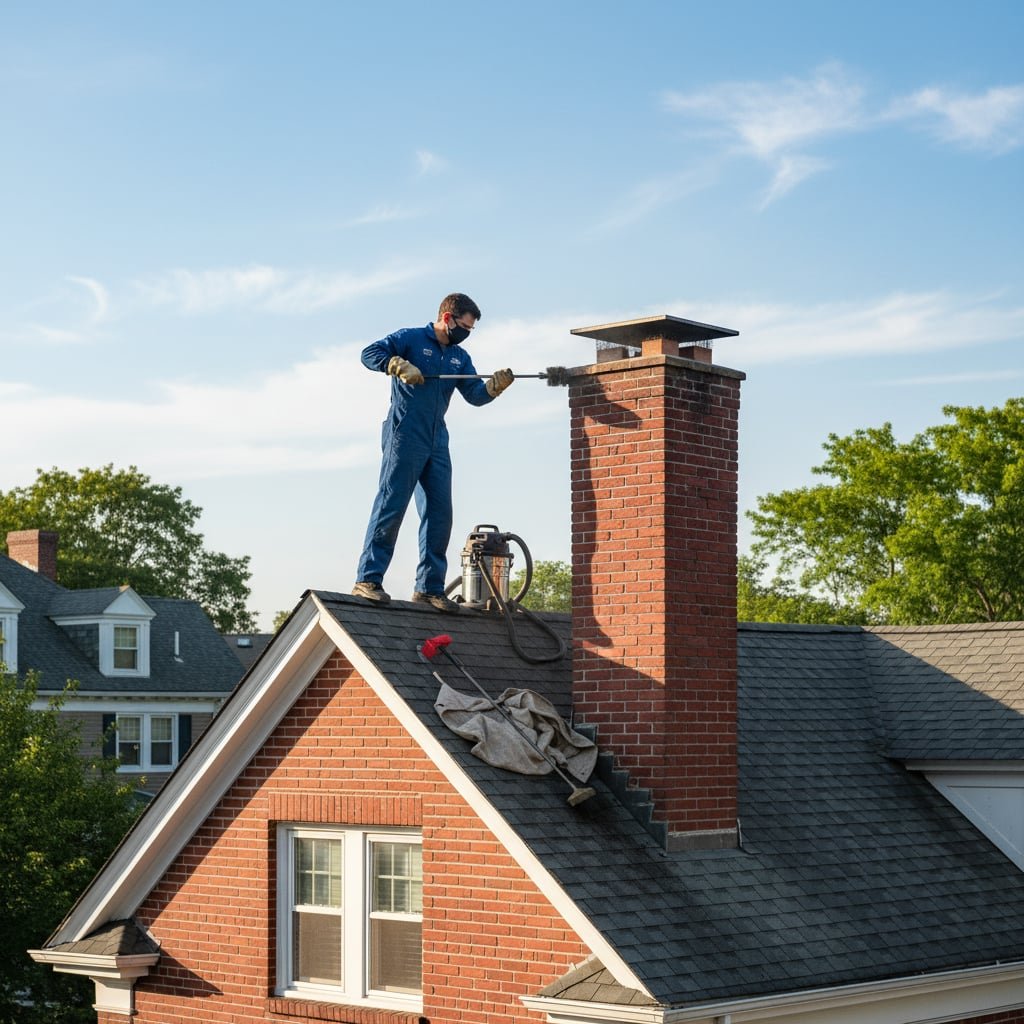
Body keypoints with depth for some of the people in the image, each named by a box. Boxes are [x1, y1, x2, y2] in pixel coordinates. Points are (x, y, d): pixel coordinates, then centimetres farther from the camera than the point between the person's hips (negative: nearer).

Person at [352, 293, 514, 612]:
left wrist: (495, 385, -13)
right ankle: (367, 580, -11)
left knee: (440, 514, 4)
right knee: (391, 506, -11)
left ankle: (430, 587, 9)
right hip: (404, 437, -7)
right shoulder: (411, 338, 1)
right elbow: (370, 353, -7)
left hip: (437, 443, 7)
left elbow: (475, 394, 7)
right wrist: (400, 366, -22)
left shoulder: (459, 357, 19)